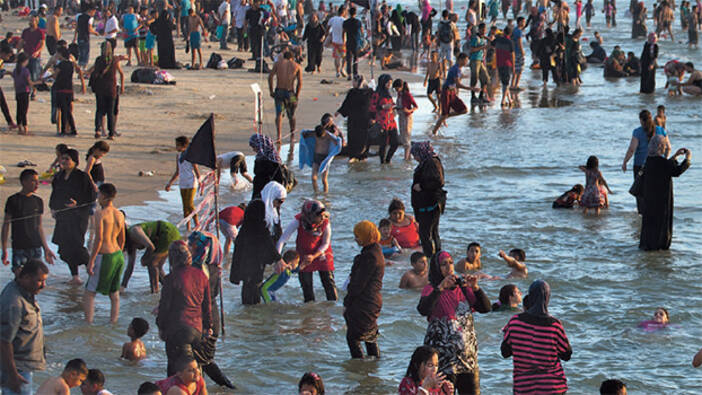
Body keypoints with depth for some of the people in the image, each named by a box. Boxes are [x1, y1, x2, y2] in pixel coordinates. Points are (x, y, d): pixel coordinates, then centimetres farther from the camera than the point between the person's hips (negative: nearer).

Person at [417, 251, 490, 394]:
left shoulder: (462, 287, 10)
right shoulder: (431, 289, -3)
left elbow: (485, 308, 4)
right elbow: (423, 310, -24)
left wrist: (475, 288, -11)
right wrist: (440, 288, -32)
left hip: (468, 355, 5)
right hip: (443, 355, -5)